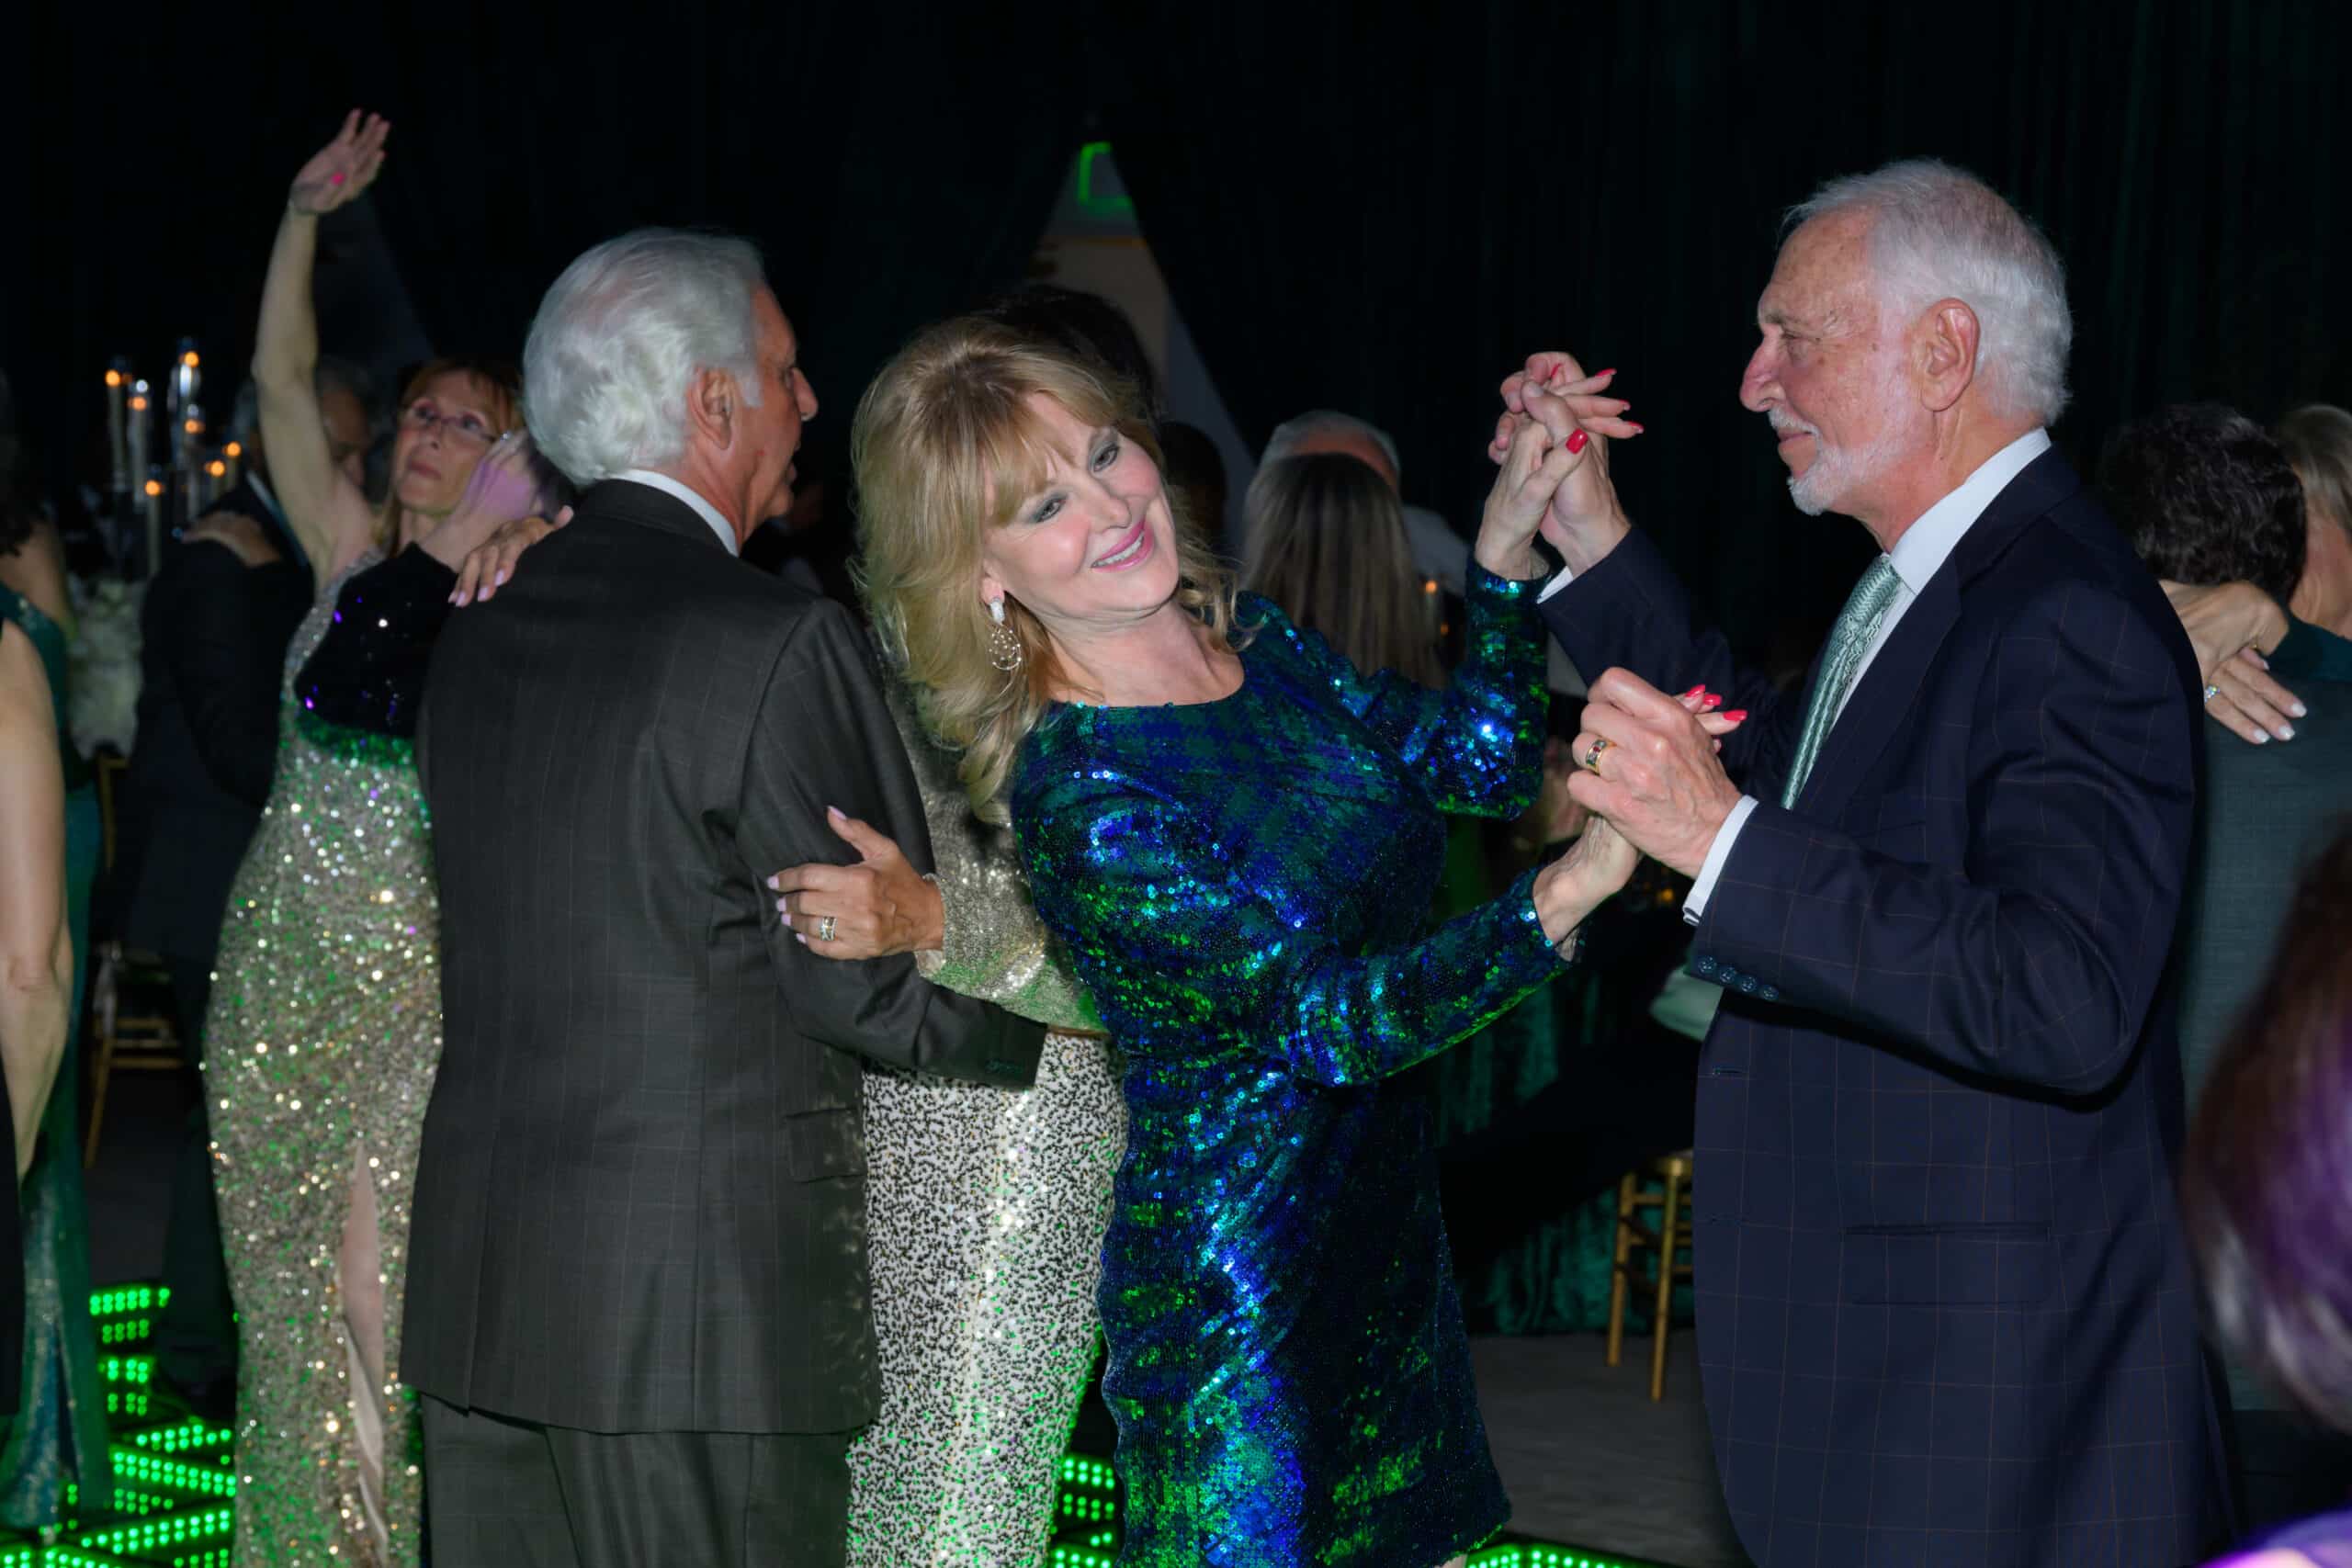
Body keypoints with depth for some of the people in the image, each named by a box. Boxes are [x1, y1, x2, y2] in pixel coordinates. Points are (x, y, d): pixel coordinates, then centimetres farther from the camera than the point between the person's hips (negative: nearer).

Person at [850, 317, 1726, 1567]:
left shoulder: (1247, 637, 2)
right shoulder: (1077, 798, -21)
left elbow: (1476, 761, 14)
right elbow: (1325, 1019, -27)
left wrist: (1508, 547, 1)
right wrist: (1564, 897, -39)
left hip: (1381, 1227, 8)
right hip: (1231, 1294, -8)